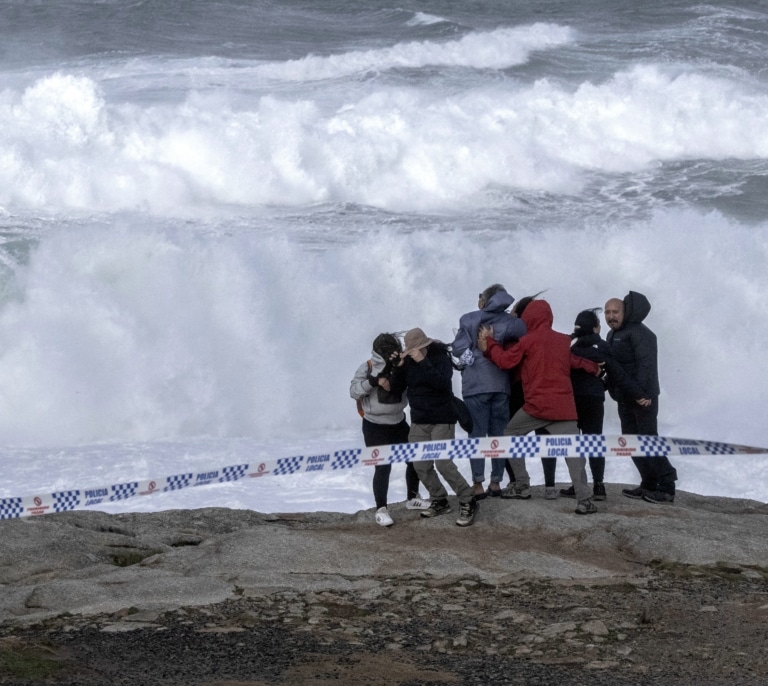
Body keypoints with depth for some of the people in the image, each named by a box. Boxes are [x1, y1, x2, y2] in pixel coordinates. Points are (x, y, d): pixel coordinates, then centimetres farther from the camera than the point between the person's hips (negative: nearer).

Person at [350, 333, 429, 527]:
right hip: (375, 427, -5)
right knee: (383, 467, -10)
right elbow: (354, 391, -19)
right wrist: (374, 381, -32)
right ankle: (381, 509, 1)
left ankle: (412, 498, 32)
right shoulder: (367, 368, -13)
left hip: (398, 424, 5)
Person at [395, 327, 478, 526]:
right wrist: (398, 368, -12)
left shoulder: (441, 358, -12)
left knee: (443, 463, -15)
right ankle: (439, 501, 21)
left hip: (441, 421, -6)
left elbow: (441, 382, -28)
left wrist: (422, 362, -32)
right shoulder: (409, 362, 3)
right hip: (418, 422, 6)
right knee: (421, 466, 3)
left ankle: (468, 502, -3)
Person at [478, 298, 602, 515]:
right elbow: (576, 361, 27)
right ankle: (584, 499, -17)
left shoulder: (528, 340, -2)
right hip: (563, 405, 3)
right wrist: (594, 367, 46)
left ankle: (522, 485, 17)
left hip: (537, 404, -3)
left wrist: (489, 343, 13)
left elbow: (505, 361, 0)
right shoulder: (564, 341, 11)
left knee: (511, 434, 21)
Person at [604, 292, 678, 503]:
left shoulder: (638, 332, -15)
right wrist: (611, 388, 11)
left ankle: (666, 486, -10)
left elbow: (646, 364, -24)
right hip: (624, 398, 10)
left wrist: (644, 392, -32)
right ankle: (649, 484, 18)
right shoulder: (613, 335, 17)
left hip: (643, 397, -10)